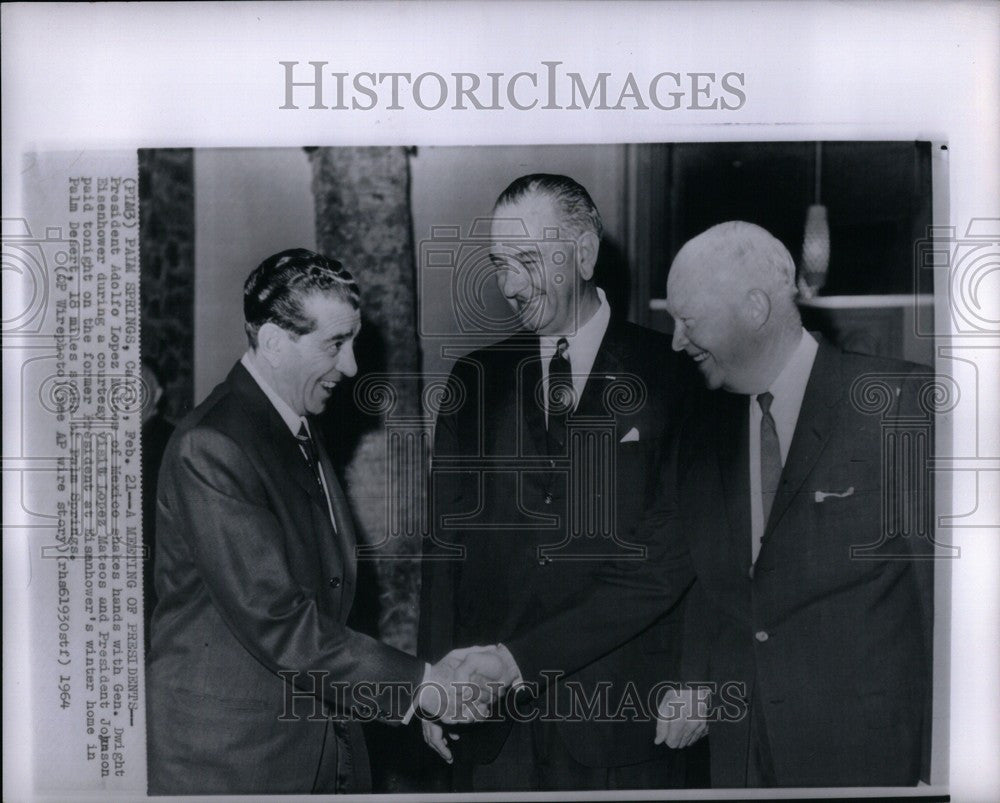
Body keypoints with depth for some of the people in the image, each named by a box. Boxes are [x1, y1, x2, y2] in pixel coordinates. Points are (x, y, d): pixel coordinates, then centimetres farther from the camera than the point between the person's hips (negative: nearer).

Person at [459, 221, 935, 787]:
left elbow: (940, 588, -11)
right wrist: (515, 662, 1)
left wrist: (937, 767, -12)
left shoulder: (904, 404, -9)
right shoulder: (703, 437, 8)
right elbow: (645, 581, 8)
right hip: (740, 757, 5)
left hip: (871, 758, -4)